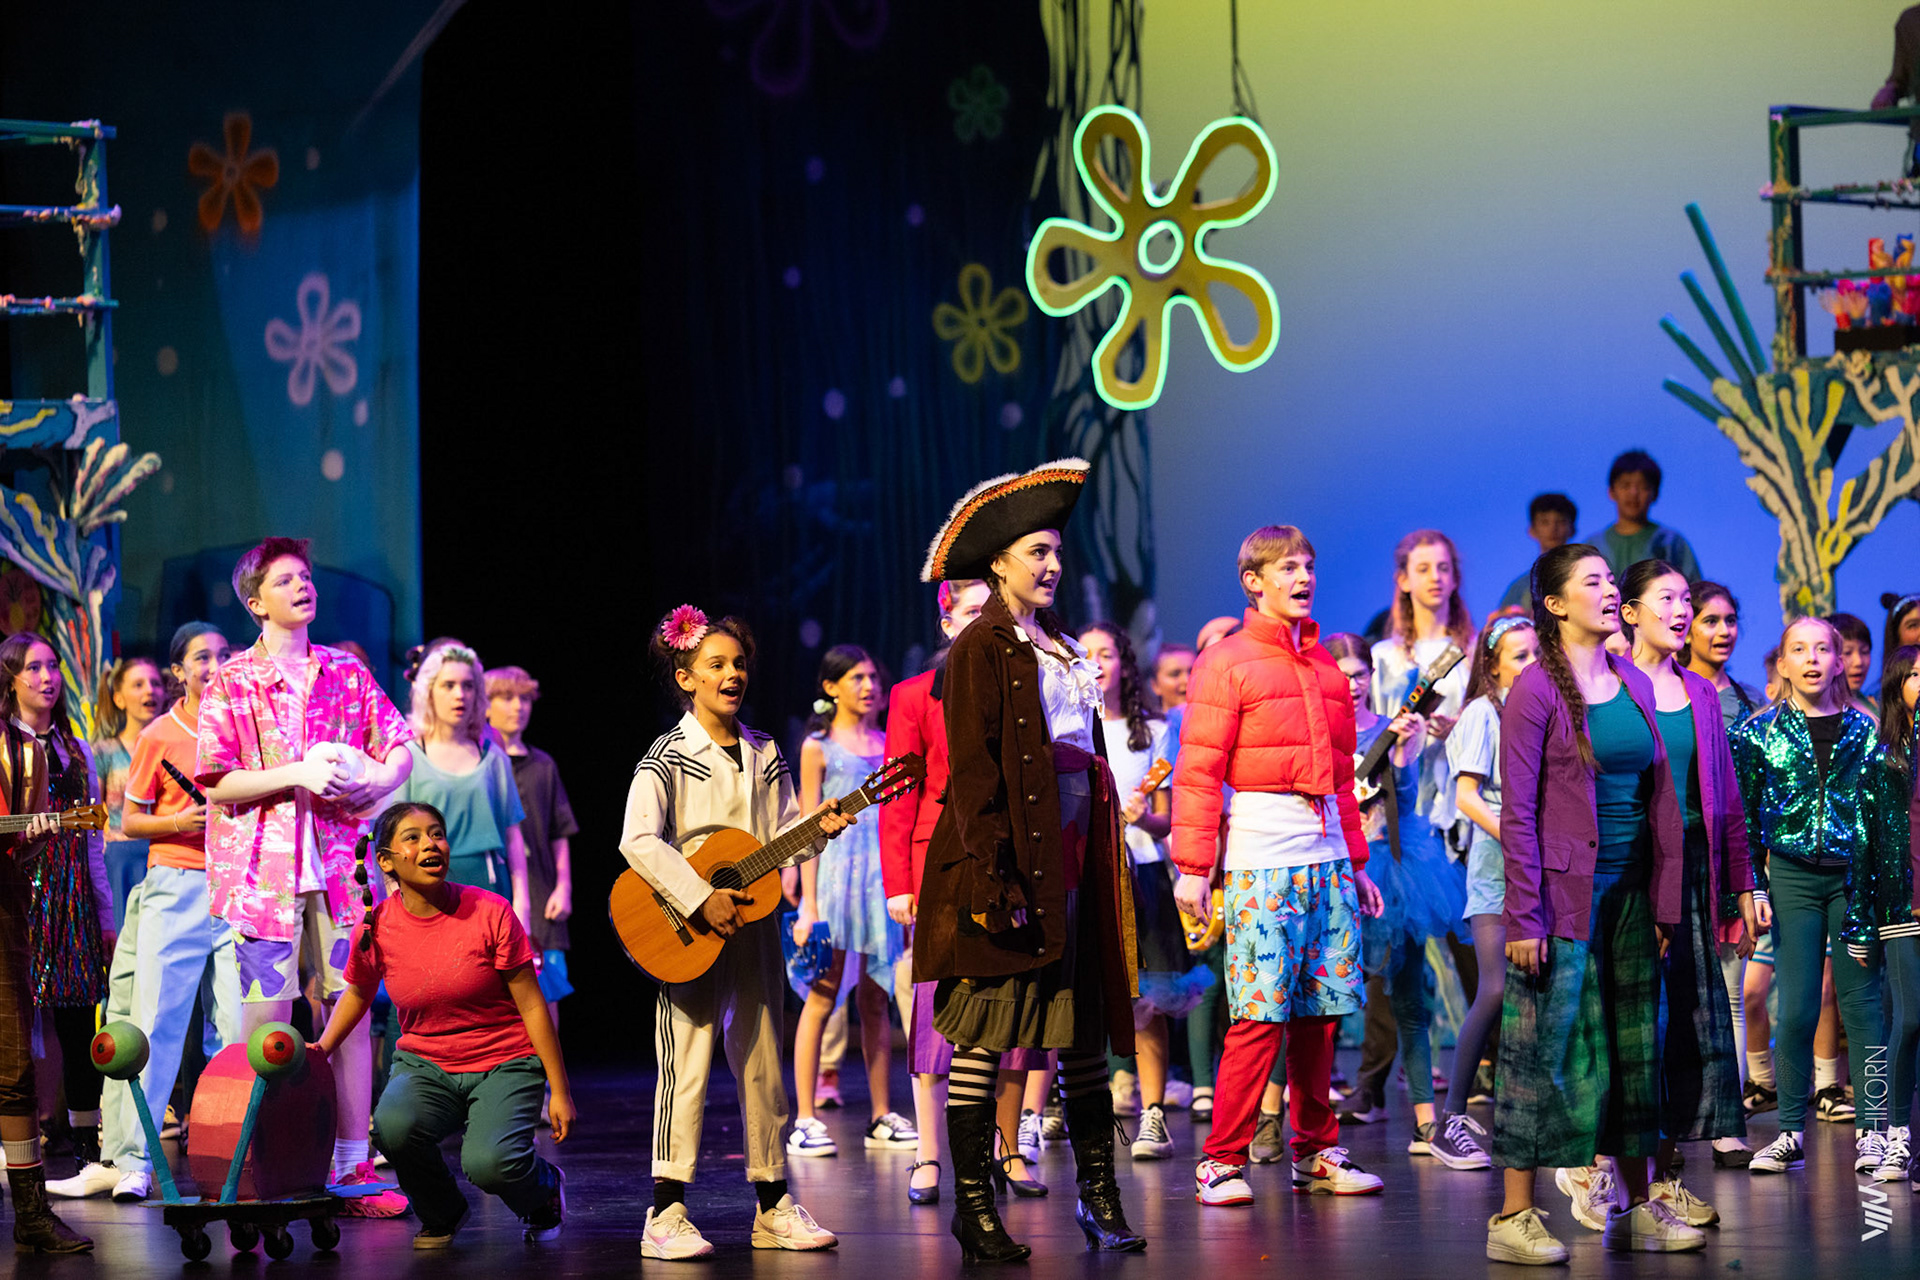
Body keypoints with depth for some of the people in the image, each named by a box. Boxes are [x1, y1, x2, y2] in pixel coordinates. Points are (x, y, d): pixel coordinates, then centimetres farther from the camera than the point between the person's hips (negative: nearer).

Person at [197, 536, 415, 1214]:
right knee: (266, 1018, -2)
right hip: (263, 868, -3)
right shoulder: (232, 682, 2)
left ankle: (354, 1165, 6)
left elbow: (400, 751, 14)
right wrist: (296, 775, -15)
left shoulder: (347, 674, 13)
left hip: (337, 864, 3)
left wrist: (372, 781, -7)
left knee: (352, 1010, 1)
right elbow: (215, 782, -5)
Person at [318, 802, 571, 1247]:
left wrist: (560, 1092, -8)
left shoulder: (490, 913, -12)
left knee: (488, 1163, -30)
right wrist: (322, 1047, 1)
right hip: (424, 1066, 3)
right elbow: (357, 994, 17)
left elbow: (531, 1004, -7)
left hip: (505, 1064, -3)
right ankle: (442, 1214, 1)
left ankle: (544, 1188, 9)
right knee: (393, 1124, -32)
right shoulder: (376, 929, -5)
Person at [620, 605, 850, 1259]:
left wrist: (815, 826, -7)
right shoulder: (669, 756, -7)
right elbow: (638, 841, -18)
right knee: (687, 1064, -9)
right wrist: (700, 900, -23)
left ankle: (773, 1209, 17)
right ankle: (666, 1215, -7)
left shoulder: (764, 754, 11)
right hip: (688, 933, -6)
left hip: (756, 925, 6)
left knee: (762, 1062, 10)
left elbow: (780, 837, 14)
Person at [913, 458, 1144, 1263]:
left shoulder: (1061, 649, 17)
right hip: (1011, 856, -8)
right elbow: (973, 771, -12)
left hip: (1072, 857, 8)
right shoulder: (981, 650, -6)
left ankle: (1099, 1195, 12)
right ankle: (973, 1204, 1)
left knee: (1086, 1025, 7)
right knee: (984, 1033, -4)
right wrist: (994, 877, -19)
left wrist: (1102, 856, 16)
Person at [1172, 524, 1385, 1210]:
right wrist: (1193, 865, -13)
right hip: (1262, 859, -6)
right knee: (1260, 1012, -9)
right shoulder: (1227, 662, -1)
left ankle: (1315, 1154, 14)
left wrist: (1356, 863, 20)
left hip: (1328, 859, 6)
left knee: (1319, 1011, 6)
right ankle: (1223, 1161, -4)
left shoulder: (1325, 665, 18)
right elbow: (1198, 771, -7)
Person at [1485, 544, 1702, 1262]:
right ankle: (1513, 1217, -1)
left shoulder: (1635, 685, 11)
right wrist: (1524, 917, -15)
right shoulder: (1536, 692, -8)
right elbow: (1517, 813, -11)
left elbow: (1660, 799, 13)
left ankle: (1637, 1208, 15)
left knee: (1636, 1048, 9)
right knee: (1544, 1048, -5)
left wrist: (1666, 900, 8)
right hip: (1564, 894, -7)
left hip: (1631, 895, 7)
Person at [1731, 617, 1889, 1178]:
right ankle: (1791, 1132, 6)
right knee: (1796, 1009, -2)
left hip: (1853, 874, 0)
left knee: (1861, 1001, 0)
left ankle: (1872, 1130, 5)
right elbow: (1743, 815, 4)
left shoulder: (1862, 729, 4)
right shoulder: (1760, 731, 2)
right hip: (1792, 875, 0)